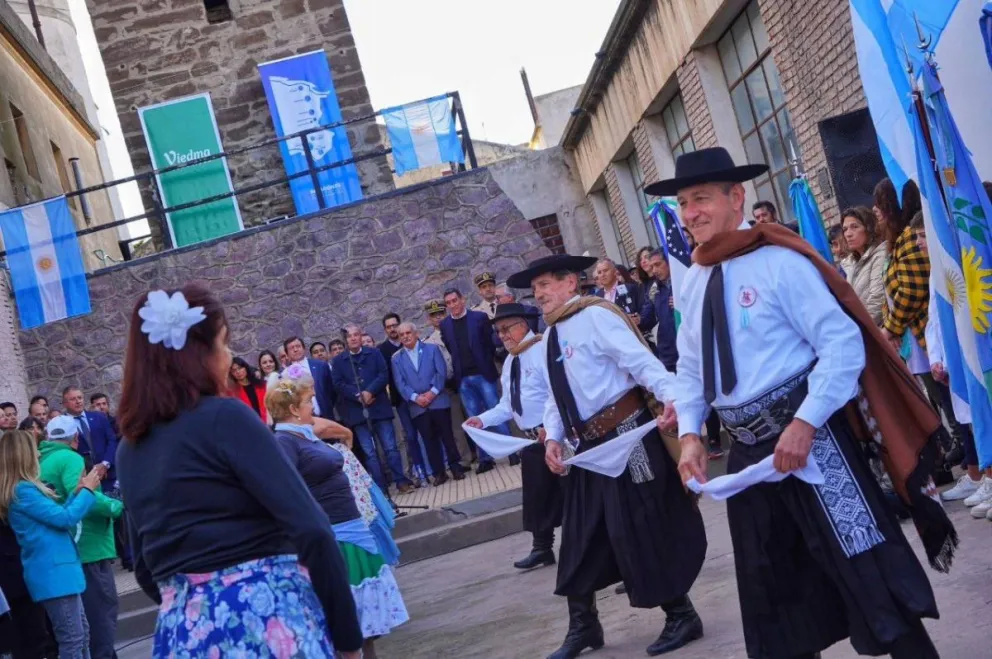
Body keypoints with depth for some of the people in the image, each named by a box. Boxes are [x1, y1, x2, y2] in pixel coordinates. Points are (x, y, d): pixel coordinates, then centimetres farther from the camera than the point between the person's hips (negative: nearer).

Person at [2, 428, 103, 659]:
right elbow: (64, 518, -17)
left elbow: (55, 516, 20)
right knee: (72, 640, -8)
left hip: (56, 570, 10)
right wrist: (88, 490, -4)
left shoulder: (24, 488, 14)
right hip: (52, 573, -10)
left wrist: (78, 491, 15)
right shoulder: (22, 491, -17)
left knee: (82, 633, 17)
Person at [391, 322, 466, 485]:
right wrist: (415, 397, -12)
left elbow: (442, 372, -1)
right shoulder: (396, 358, 10)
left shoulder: (432, 349, 8)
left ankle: (455, 466, 11)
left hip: (438, 400, -1)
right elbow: (400, 383, 2)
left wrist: (433, 392, -12)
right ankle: (439, 473, 8)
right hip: (417, 406, 1)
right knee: (429, 440, 3)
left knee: (447, 435, 0)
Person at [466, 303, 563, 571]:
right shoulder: (510, 362, 14)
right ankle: (542, 547, 23)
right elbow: (507, 405, 16)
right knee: (536, 495, 12)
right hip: (531, 439, 8)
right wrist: (483, 419, 2)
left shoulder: (542, 350, -14)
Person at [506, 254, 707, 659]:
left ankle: (681, 616, 15)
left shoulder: (594, 316, -11)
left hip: (625, 434, -9)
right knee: (581, 536, 14)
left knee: (644, 527, -2)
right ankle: (583, 626, 28)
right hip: (587, 445, 9)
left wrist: (672, 397, -33)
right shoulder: (550, 338, 15)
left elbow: (641, 361, -20)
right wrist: (553, 437, 4)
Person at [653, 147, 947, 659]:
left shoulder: (778, 262, -13)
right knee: (770, 583, 16)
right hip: (747, 448, 7)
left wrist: (804, 423, -22)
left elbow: (843, 343, -17)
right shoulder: (692, 282, 9)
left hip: (808, 432, -7)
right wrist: (690, 433, 3)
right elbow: (690, 366, 17)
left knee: (864, 564, -4)